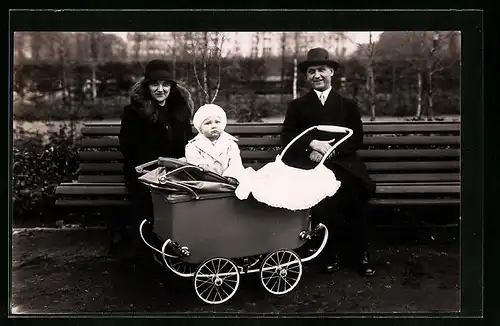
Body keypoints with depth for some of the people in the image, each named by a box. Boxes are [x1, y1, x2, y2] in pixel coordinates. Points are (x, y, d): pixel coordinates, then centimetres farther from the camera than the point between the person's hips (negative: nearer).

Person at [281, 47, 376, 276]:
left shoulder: (348, 105, 19)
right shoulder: (297, 105, 18)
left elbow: (357, 138, 7)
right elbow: (287, 137, 7)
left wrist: (331, 151, -10)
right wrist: (313, 143, -11)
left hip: (341, 161, 1)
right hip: (309, 163, 0)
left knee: (353, 190, -32)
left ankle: (358, 254, -18)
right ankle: (330, 253, -20)